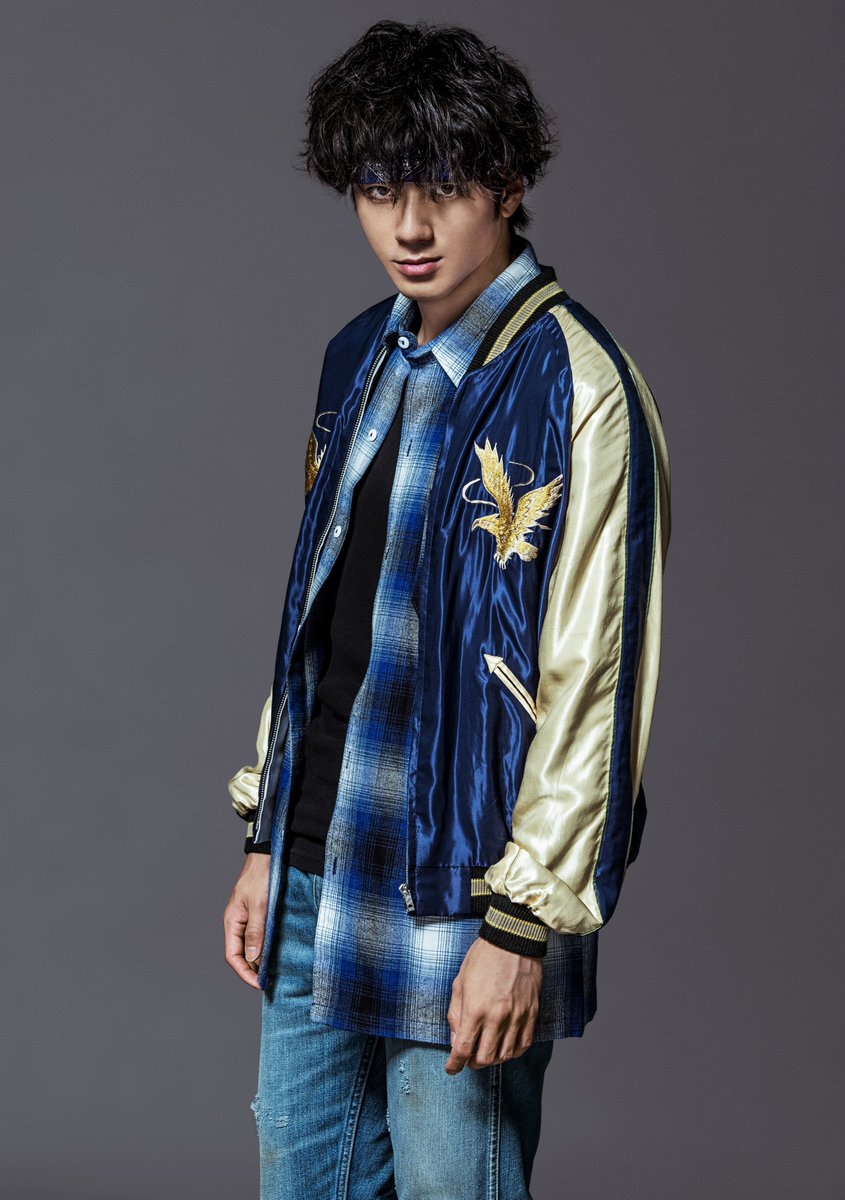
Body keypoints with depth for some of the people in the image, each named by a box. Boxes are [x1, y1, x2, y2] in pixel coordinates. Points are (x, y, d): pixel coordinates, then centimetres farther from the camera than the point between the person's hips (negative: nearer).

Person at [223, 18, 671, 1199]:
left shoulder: (577, 390, -13)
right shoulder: (359, 360, 10)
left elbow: (594, 682, -16)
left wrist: (522, 925, -17)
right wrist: (267, 842, 16)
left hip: (456, 906, -7)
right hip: (313, 892, 7)